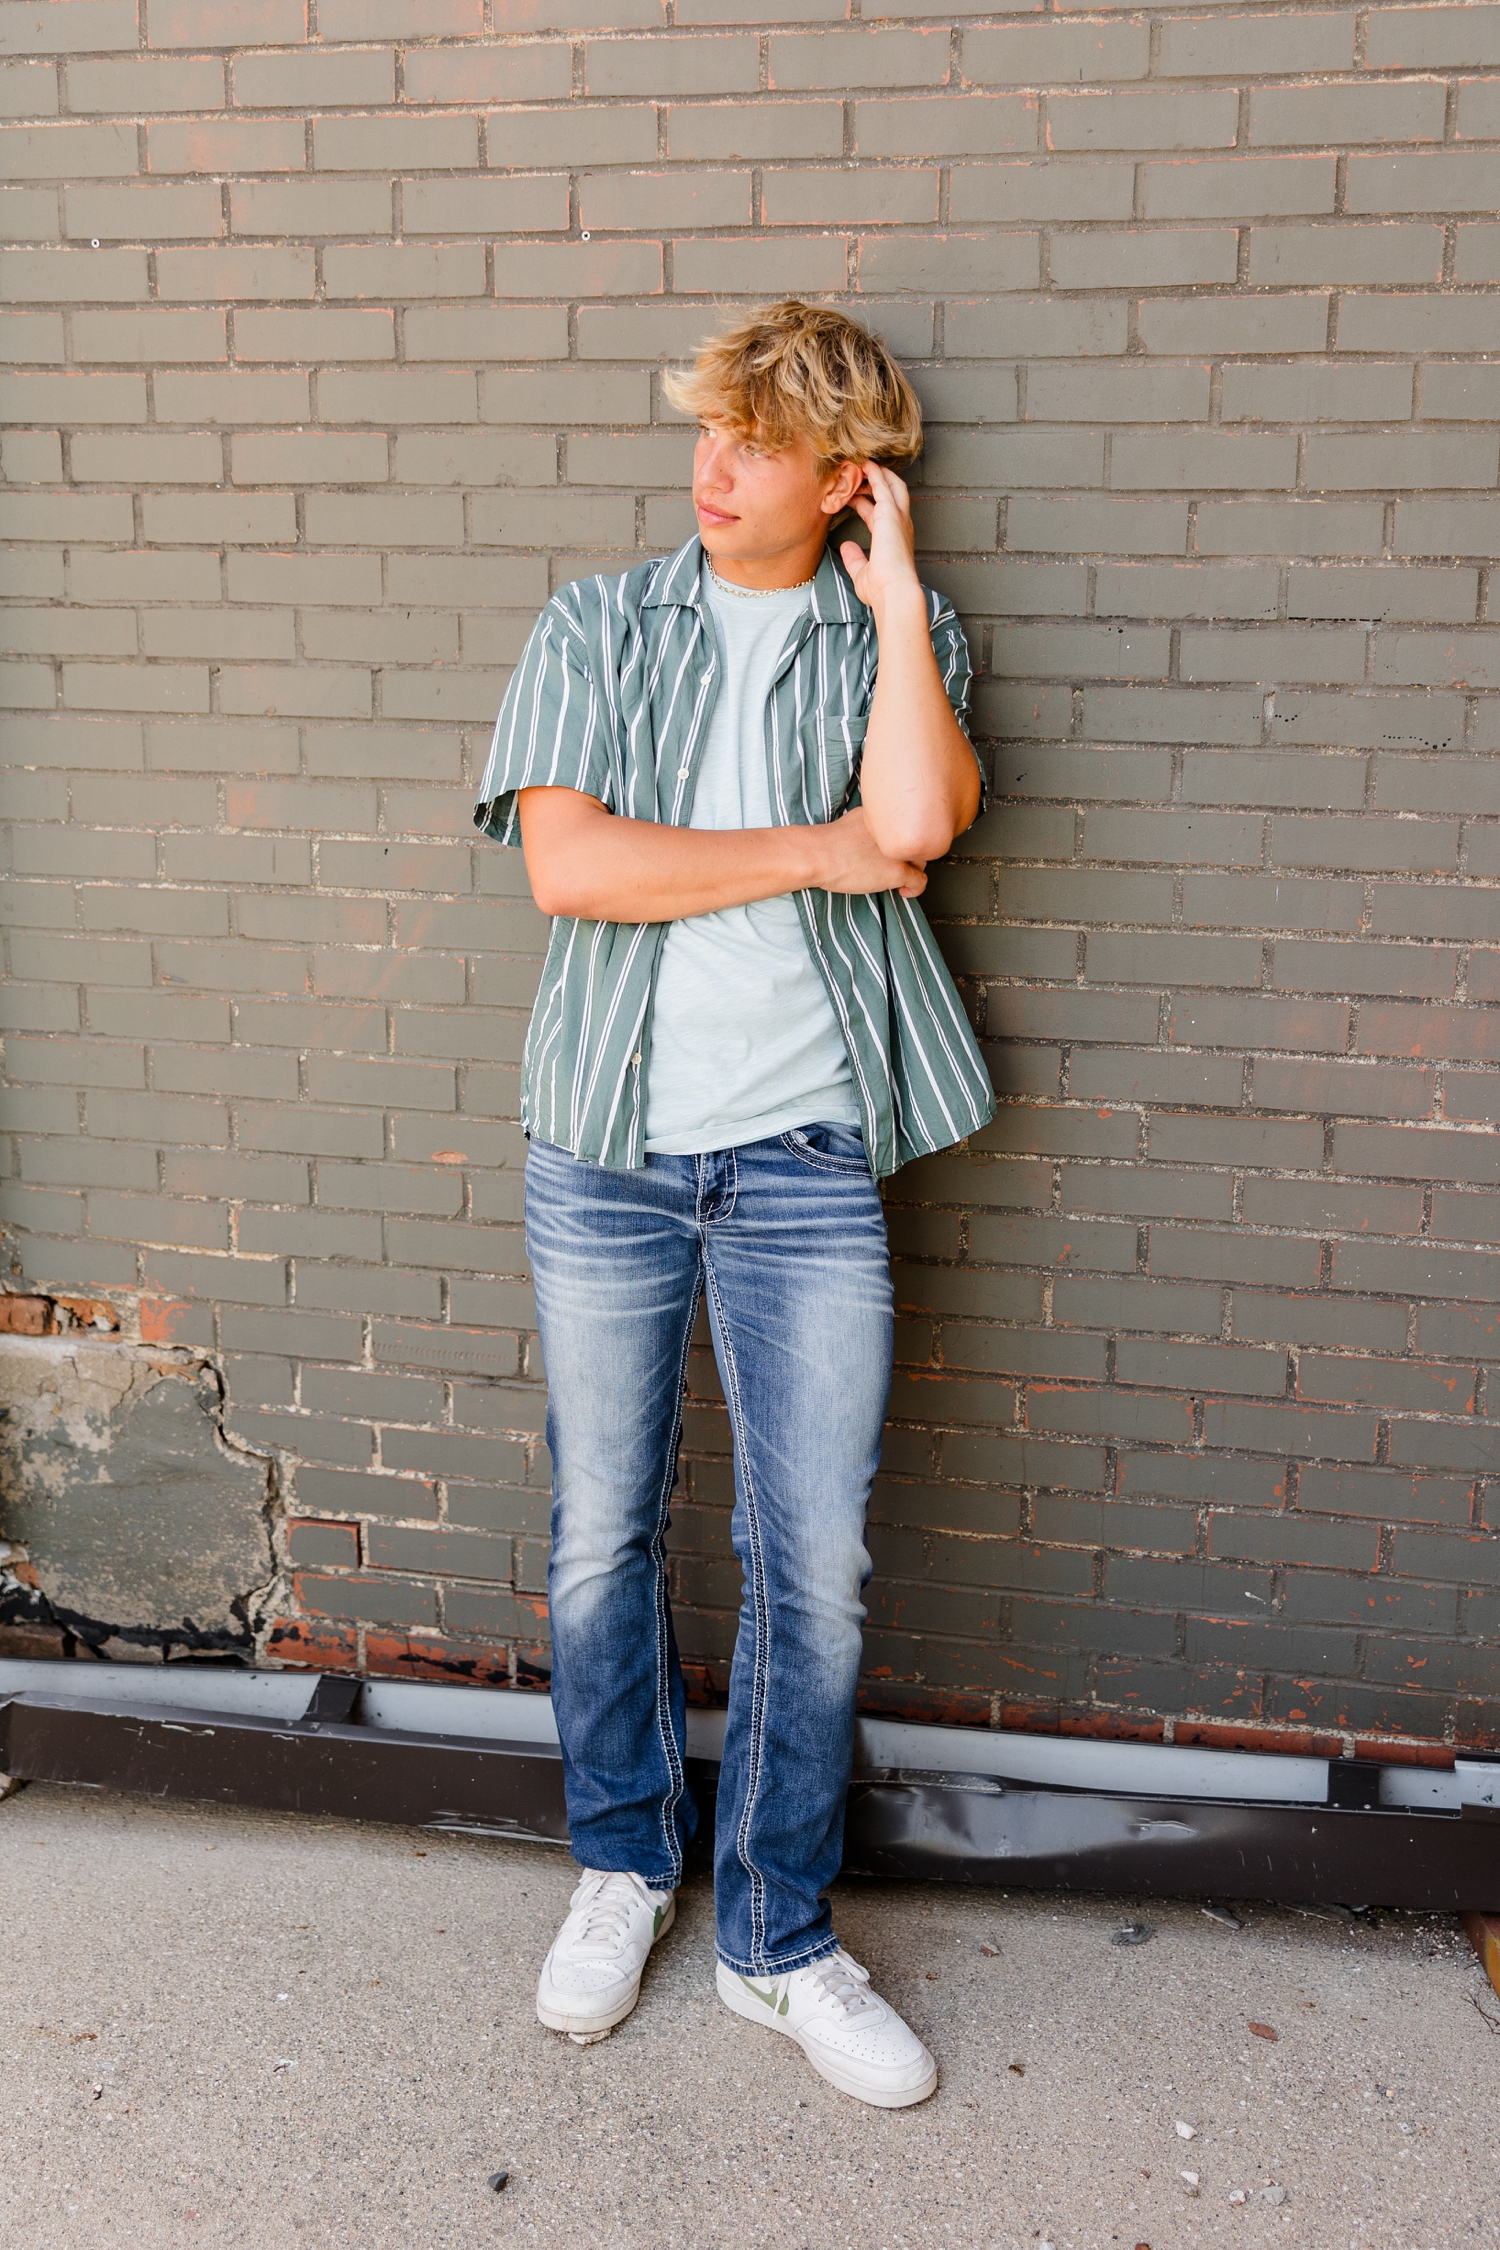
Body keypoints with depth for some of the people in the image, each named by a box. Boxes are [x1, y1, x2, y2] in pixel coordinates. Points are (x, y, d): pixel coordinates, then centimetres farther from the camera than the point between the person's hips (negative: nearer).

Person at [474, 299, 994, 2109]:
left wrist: (893, 588, -5)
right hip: (607, 1145, 1)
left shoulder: (902, 641, 8)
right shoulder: (595, 630, 7)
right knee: (602, 1537, 11)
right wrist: (813, 851, -7)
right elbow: (566, 864, -9)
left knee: (814, 1564, 2)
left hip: (805, 1158, 0)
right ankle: (622, 1862, 35)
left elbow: (915, 823, -14)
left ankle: (779, 1939, 23)